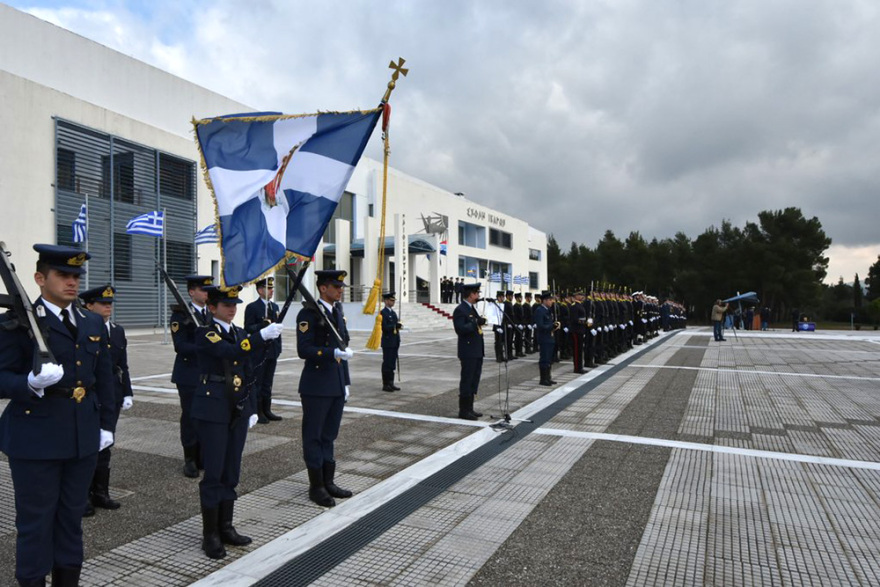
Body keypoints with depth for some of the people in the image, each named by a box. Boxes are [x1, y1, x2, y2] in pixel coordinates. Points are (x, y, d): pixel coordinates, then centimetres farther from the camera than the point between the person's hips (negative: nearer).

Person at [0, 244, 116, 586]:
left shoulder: (94, 324, 8)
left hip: (83, 439, 5)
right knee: (35, 522, 8)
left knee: (72, 518, 16)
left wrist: (107, 425, 9)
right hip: (35, 440, -5)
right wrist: (32, 382, -31)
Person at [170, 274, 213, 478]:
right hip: (189, 375, -5)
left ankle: (203, 456, 21)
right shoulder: (181, 315, -7)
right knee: (190, 416, 3)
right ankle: (190, 460, 15)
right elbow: (180, 346, -15)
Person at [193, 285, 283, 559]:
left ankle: (226, 527, 26)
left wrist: (252, 408, 13)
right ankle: (210, 534, 15)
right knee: (213, 473, 1)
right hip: (212, 410, -6)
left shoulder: (240, 333, 11)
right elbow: (231, 352, -29)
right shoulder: (205, 333, -9)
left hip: (238, 410, 6)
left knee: (231, 472, 13)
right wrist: (262, 335, -37)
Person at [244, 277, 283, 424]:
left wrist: (278, 347, 14)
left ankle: (267, 410, 20)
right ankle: (257, 413, 7)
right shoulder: (252, 307, -7)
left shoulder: (275, 307, 15)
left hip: (272, 351, 7)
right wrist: (262, 325, -28)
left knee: (268, 383, 12)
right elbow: (248, 328, -12)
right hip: (258, 351, -7)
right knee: (257, 382, 0)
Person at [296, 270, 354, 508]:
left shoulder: (337, 311, 12)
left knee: (329, 435, 16)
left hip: (337, 386, 8)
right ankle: (316, 486, 18)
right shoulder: (309, 314, -12)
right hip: (316, 387, -7)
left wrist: (346, 381, 16)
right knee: (314, 436, 6)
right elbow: (304, 350, -19)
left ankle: (328, 482, 28)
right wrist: (334, 353, -28)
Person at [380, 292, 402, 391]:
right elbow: (384, 327, -20)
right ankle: (385, 385, 5)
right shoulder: (383, 313, -11)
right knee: (387, 364, -2)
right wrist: (396, 325, -20)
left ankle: (391, 383, 19)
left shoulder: (393, 312, 16)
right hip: (388, 343, -8)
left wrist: (399, 325, 4)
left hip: (395, 342, 8)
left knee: (392, 364, 12)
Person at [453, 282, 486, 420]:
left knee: (474, 380, 14)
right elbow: (460, 329, -23)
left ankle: (469, 408, 24)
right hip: (468, 352, -10)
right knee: (467, 381, -2)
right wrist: (476, 322, -26)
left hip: (477, 351, 10)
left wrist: (481, 322, 6)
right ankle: (463, 410, 7)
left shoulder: (472, 308, 16)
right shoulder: (460, 310, -14)